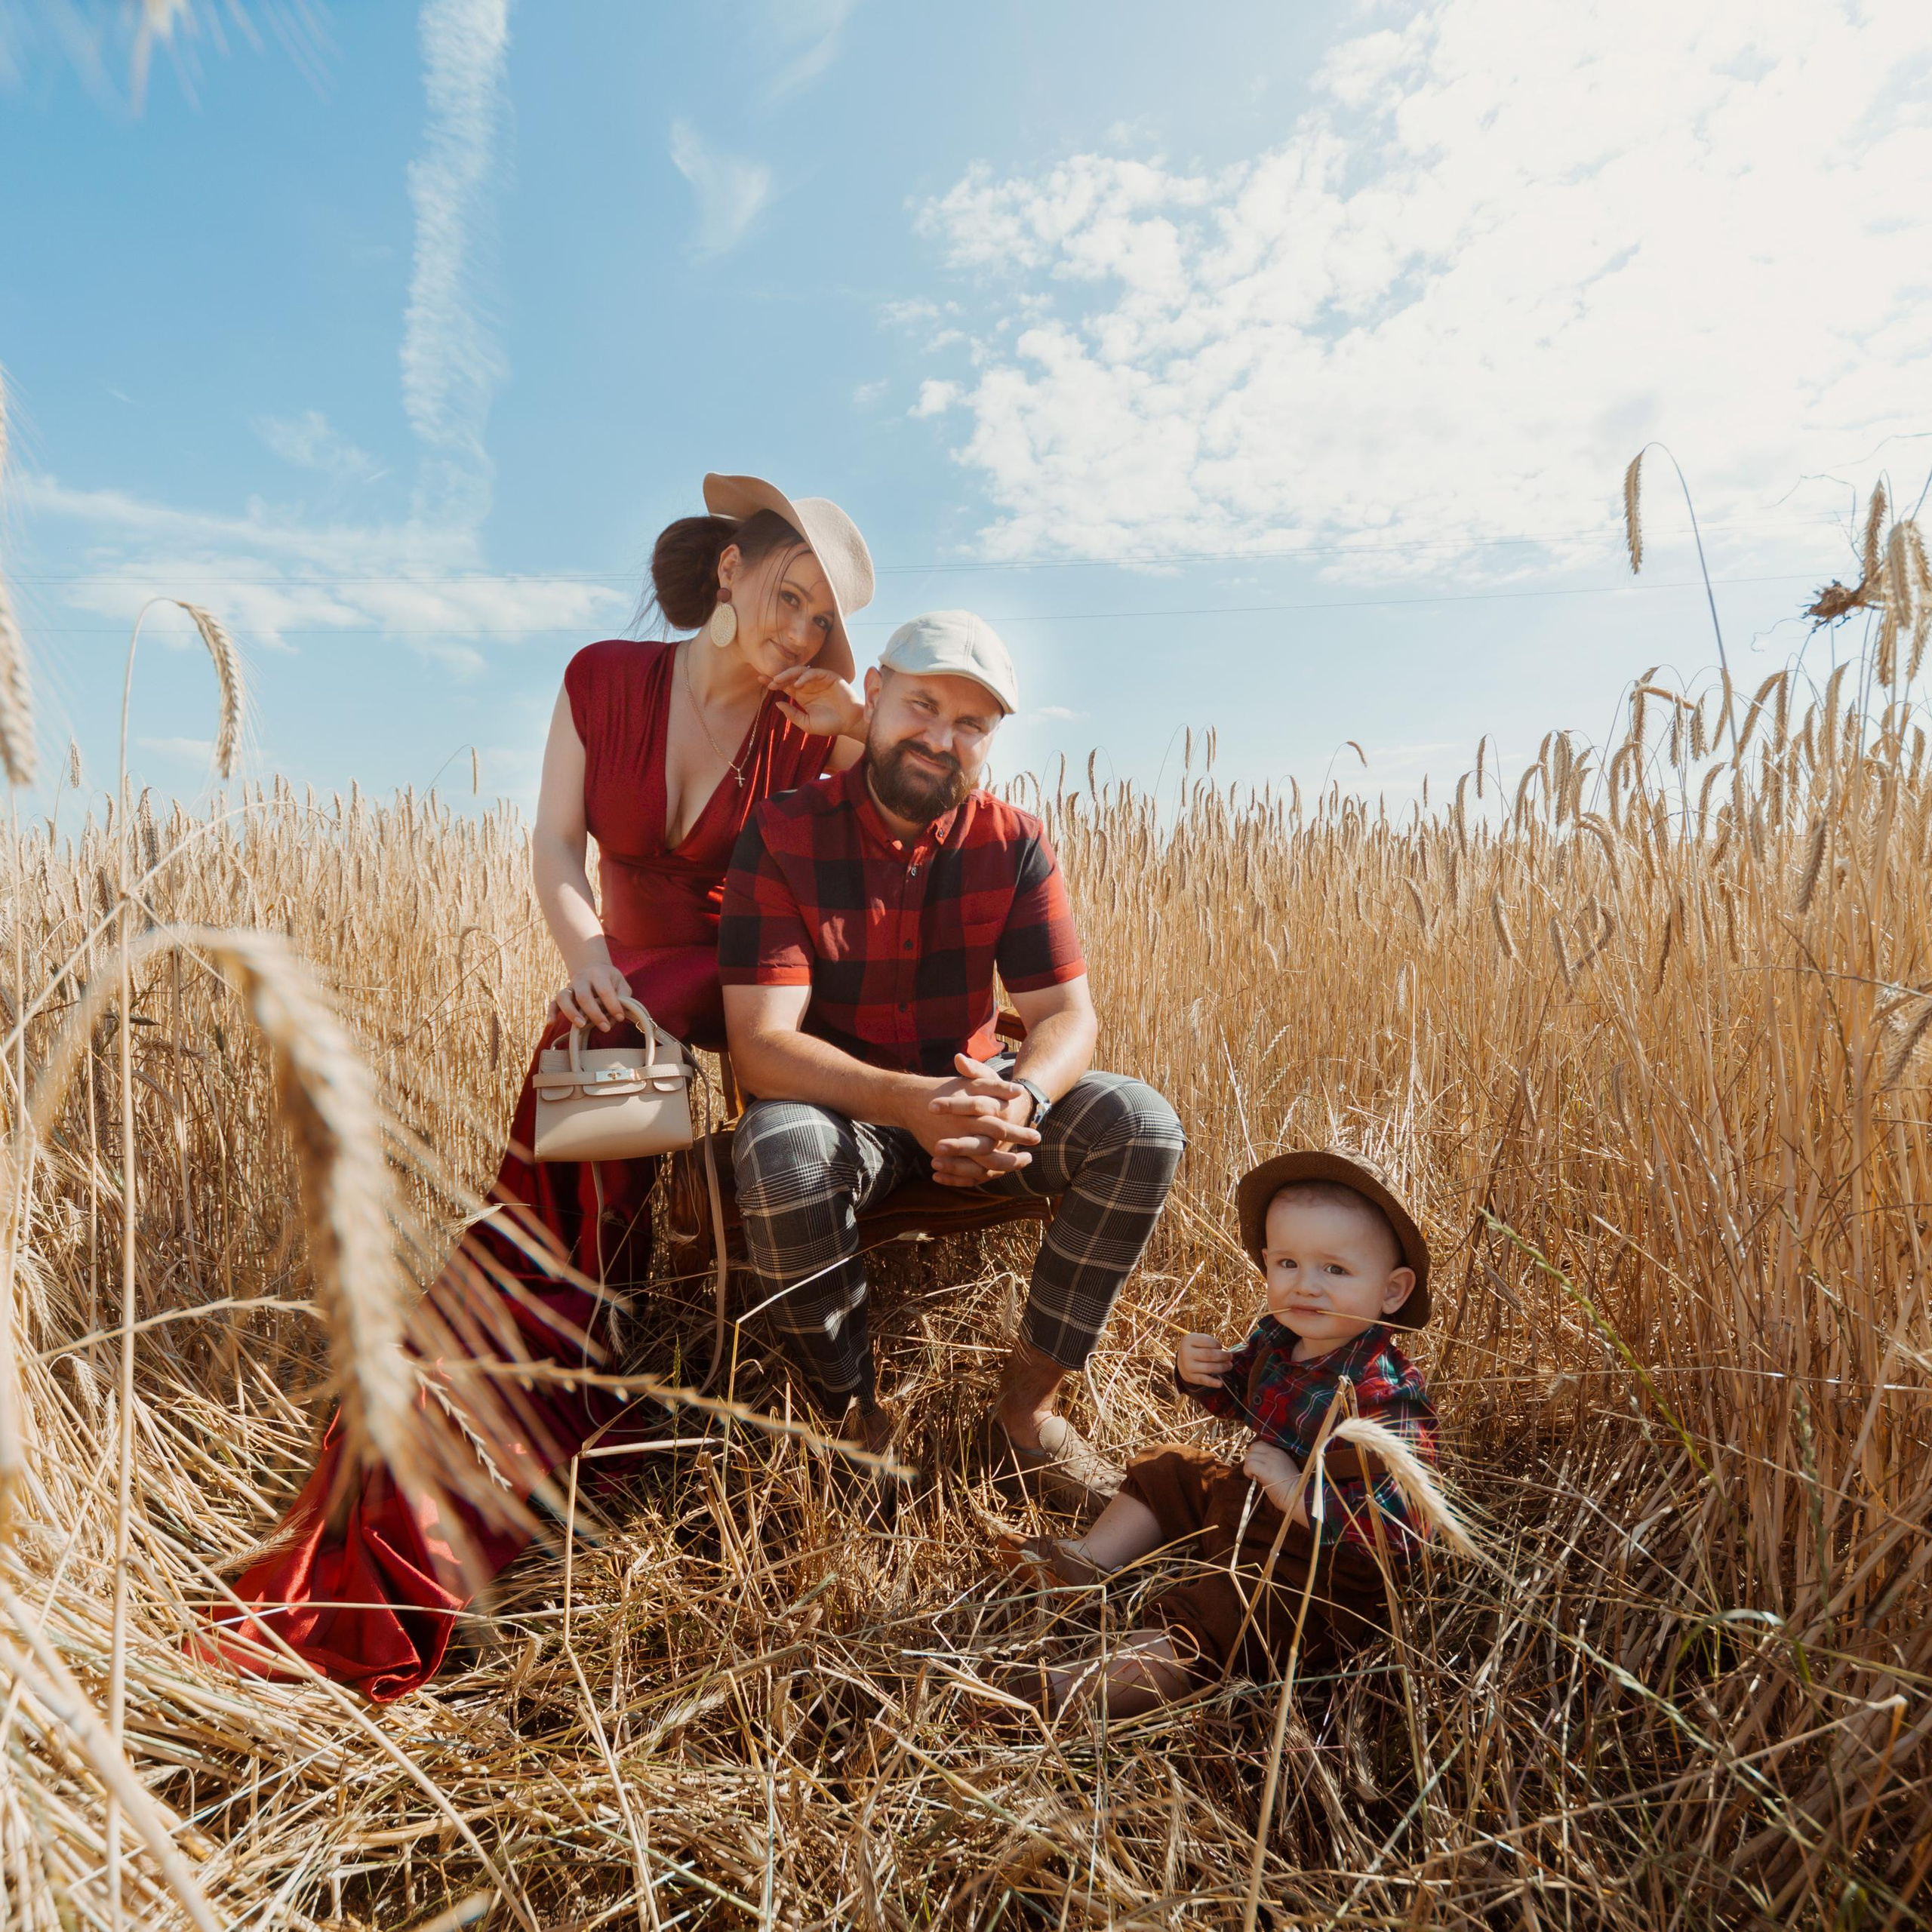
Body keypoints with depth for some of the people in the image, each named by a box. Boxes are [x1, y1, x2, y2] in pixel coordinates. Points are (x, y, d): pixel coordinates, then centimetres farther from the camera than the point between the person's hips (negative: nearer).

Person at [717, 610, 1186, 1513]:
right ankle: (857, 1428, -11)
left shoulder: (1013, 844, -5)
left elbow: (1067, 1014, -9)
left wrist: (1016, 1100, -34)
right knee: (781, 1159, -37)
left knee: (1140, 1127, -19)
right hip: (837, 1101, -3)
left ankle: (1025, 1411, -7)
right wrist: (908, 1102, -41)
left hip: (967, 1091, 4)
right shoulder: (782, 836, -15)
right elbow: (761, 1044, -23)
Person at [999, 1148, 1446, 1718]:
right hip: (1249, 1502, 10)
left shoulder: (1385, 1397, -31)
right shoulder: (1277, 1336, -5)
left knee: (1202, 1618, -25)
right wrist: (1199, 1370, -5)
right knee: (1168, 1472, 22)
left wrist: (1297, 1493, -35)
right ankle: (1090, 1561, 32)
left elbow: (1393, 1524, -35)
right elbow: (1239, 1393, 17)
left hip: (1315, 1566, -10)